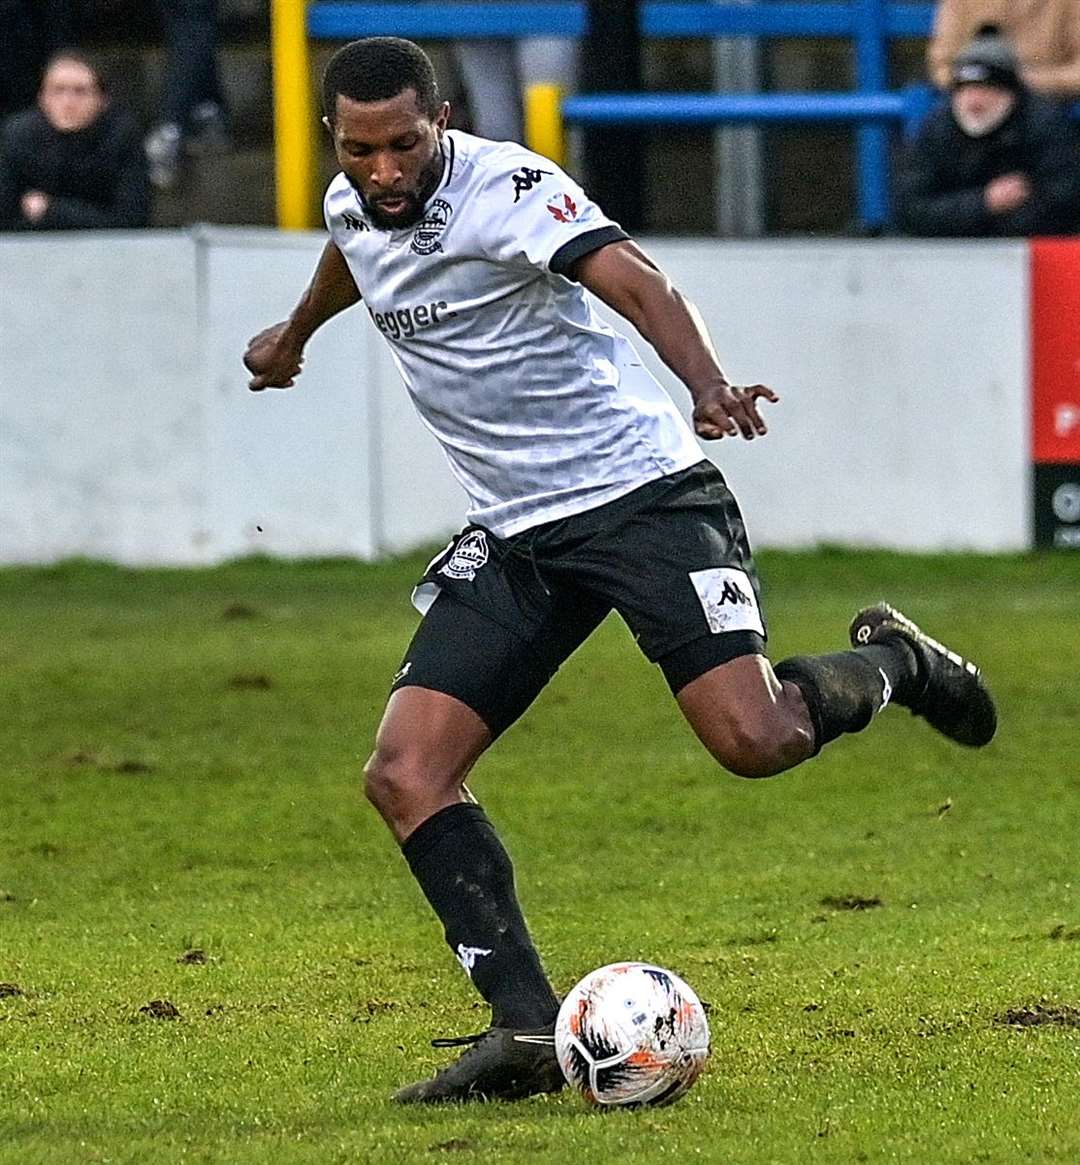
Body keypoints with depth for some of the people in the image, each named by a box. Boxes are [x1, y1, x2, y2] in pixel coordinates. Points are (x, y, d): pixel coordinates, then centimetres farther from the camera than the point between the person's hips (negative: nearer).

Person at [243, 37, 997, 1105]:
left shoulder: (506, 187, -17)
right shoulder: (352, 208, 6)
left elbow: (633, 280, -33)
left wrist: (706, 385, -52)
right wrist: (297, 333, 54)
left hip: (642, 492, -7)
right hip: (515, 536, 7)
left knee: (753, 740, -21)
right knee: (405, 774, -11)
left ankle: (892, 665, 14)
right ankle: (526, 1028, -13)